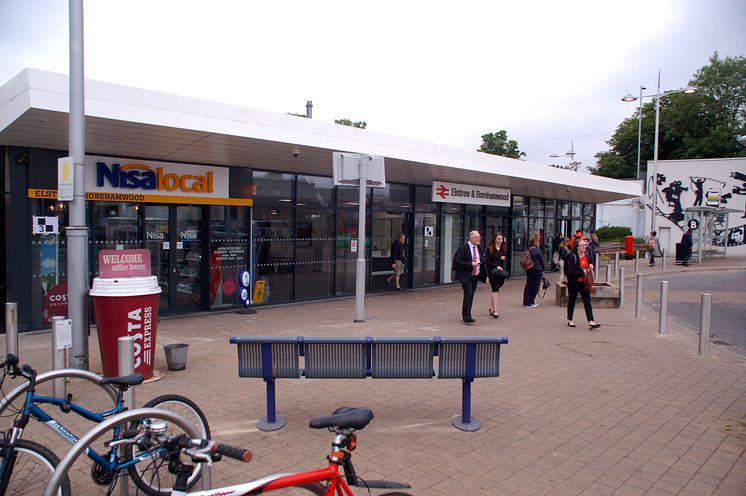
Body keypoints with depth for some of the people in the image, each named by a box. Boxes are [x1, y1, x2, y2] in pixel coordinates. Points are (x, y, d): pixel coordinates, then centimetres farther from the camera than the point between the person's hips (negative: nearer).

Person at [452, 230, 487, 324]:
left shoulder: (479, 248, 11)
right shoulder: (463, 248, -11)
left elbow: (482, 262, 17)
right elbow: (457, 262, -16)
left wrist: (485, 275, 12)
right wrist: (470, 264, -22)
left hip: (475, 276, 7)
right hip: (466, 276, -7)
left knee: (471, 296, 11)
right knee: (468, 295, -14)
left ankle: (466, 315, 21)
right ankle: (467, 317, -13)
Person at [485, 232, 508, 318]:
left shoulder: (504, 248, 8)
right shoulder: (489, 248, -4)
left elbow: (506, 258, 11)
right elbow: (487, 261, -8)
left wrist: (503, 259, -12)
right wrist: (496, 266, -18)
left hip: (501, 271, 4)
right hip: (492, 271, -4)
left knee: (495, 289, 11)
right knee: (495, 289, -9)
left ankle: (491, 307, 25)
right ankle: (495, 310, -10)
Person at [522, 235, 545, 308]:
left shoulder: (528, 250, 2)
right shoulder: (537, 250, -14)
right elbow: (542, 260, -6)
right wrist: (543, 269, 6)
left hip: (529, 270, 6)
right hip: (537, 270, -6)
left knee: (528, 285, 10)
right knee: (535, 286, 3)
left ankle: (526, 302, 13)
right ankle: (530, 303, 5)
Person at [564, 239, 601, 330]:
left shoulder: (587, 255, 6)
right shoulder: (572, 257, -15)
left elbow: (589, 263, 25)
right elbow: (570, 272, -20)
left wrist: (590, 266, 2)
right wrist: (582, 273, -23)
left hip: (584, 283, 5)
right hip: (574, 283, -5)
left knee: (587, 302, -2)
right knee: (571, 301, 9)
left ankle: (591, 322, -7)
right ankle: (570, 320, 24)